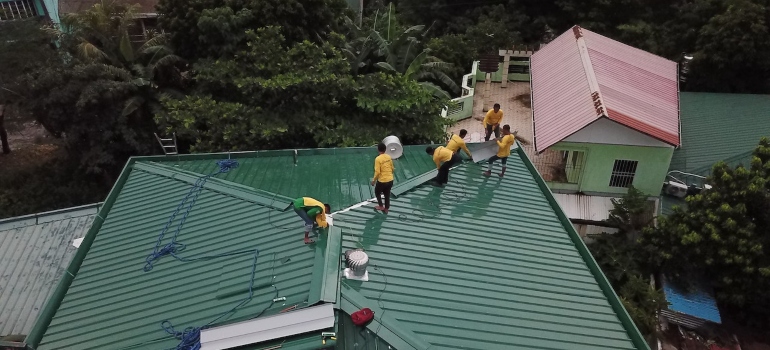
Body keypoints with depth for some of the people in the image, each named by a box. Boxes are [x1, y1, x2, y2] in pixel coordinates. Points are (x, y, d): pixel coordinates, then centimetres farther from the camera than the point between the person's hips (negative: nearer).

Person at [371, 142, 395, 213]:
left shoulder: (378, 159, -18)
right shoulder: (389, 157, 0)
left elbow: (377, 172, -20)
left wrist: (374, 180, -7)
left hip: (382, 181, -5)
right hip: (390, 180, 5)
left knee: (377, 192, 22)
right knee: (387, 194, 20)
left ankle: (381, 206, 26)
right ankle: (386, 209, 30)